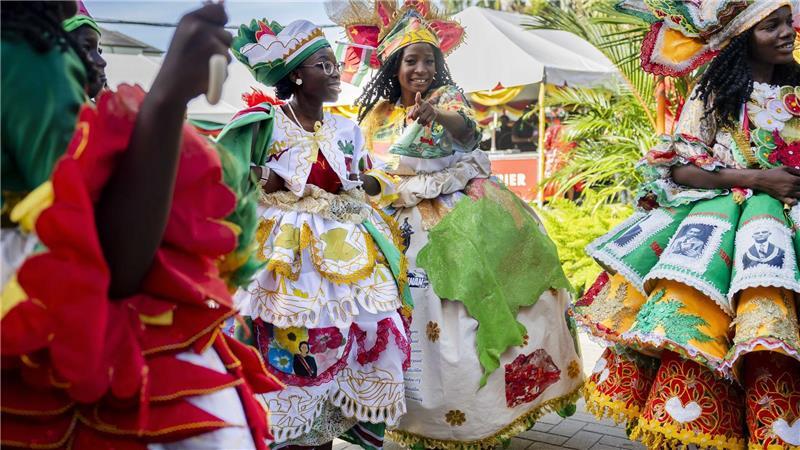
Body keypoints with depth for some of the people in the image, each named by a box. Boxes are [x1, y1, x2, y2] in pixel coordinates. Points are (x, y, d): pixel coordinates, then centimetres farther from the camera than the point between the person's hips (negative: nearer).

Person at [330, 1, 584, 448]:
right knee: (428, 310, -1)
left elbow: (468, 131, -25)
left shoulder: (448, 95, -1)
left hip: (467, 208, -2)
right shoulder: (379, 115, 9)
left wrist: (437, 115, -44)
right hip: (416, 221, 3)